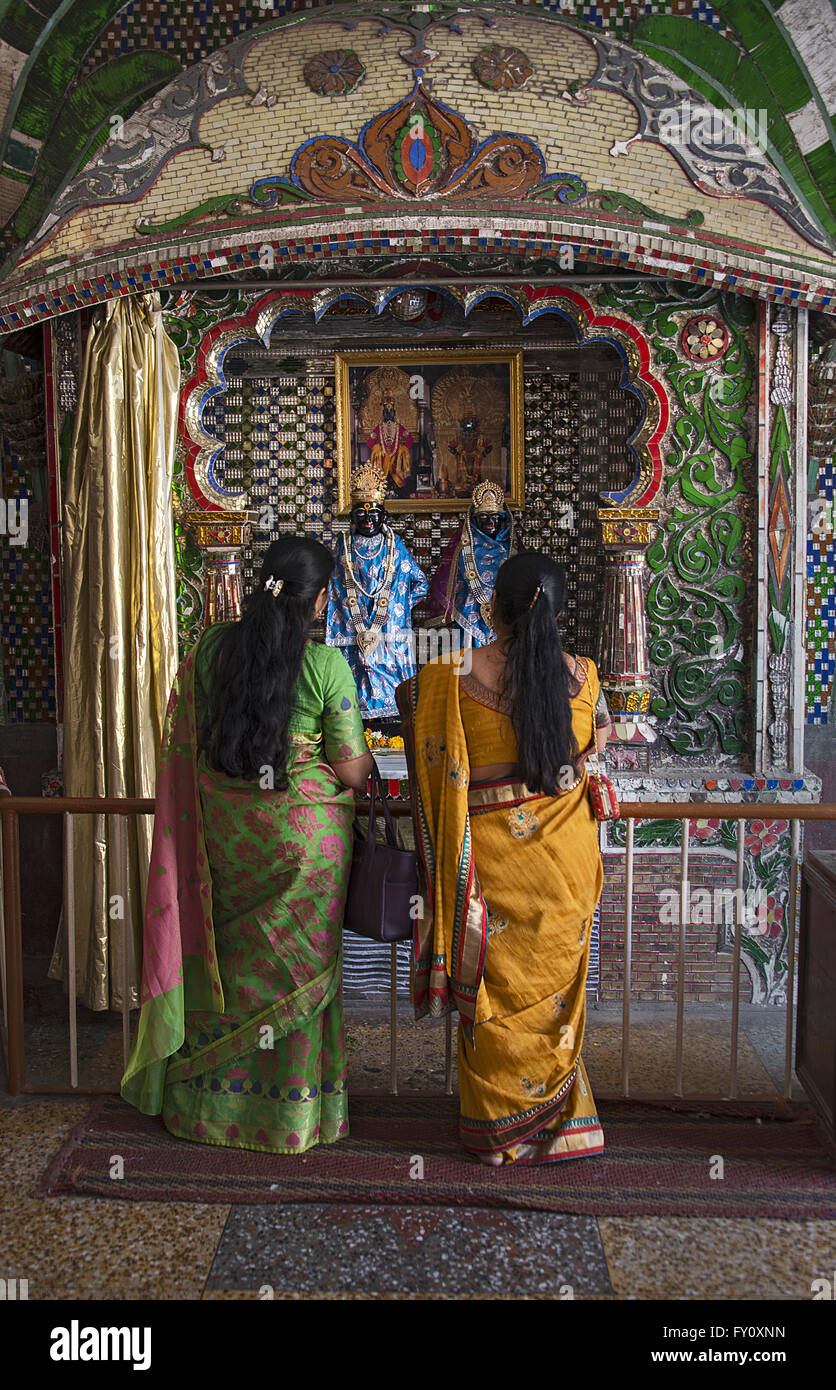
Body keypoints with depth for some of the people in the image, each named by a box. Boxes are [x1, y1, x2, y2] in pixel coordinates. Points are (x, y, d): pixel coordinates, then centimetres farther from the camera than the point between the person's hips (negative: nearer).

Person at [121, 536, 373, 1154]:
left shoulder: (210, 649, -3)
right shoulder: (327, 664, -15)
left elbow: (186, 747, 6)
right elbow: (351, 770, -11)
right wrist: (366, 760, 10)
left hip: (222, 830, 4)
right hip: (305, 838, -3)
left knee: (225, 960, 18)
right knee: (296, 968, 12)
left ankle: (210, 1100, 34)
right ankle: (292, 1110, 27)